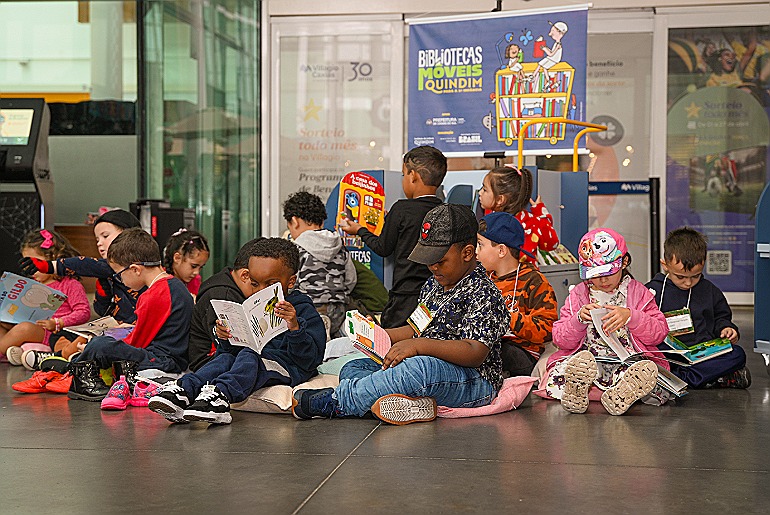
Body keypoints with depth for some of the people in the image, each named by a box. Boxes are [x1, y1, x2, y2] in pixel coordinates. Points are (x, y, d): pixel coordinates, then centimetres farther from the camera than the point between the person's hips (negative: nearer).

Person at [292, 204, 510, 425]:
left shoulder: (484, 294, -13)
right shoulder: (433, 285, 15)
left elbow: (476, 353, -25)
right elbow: (417, 329, 26)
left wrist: (418, 345, -33)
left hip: (474, 381, -9)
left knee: (420, 368, -41)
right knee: (352, 368, 0)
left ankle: (330, 402, -29)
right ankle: (407, 401, -32)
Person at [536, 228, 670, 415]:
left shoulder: (638, 292, 13)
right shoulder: (577, 295, 15)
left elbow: (659, 333, 3)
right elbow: (560, 340, 8)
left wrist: (630, 316, -12)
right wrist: (579, 319, -11)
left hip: (628, 362, 0)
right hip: (588, 358, 0)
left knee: (649, 370, -37)